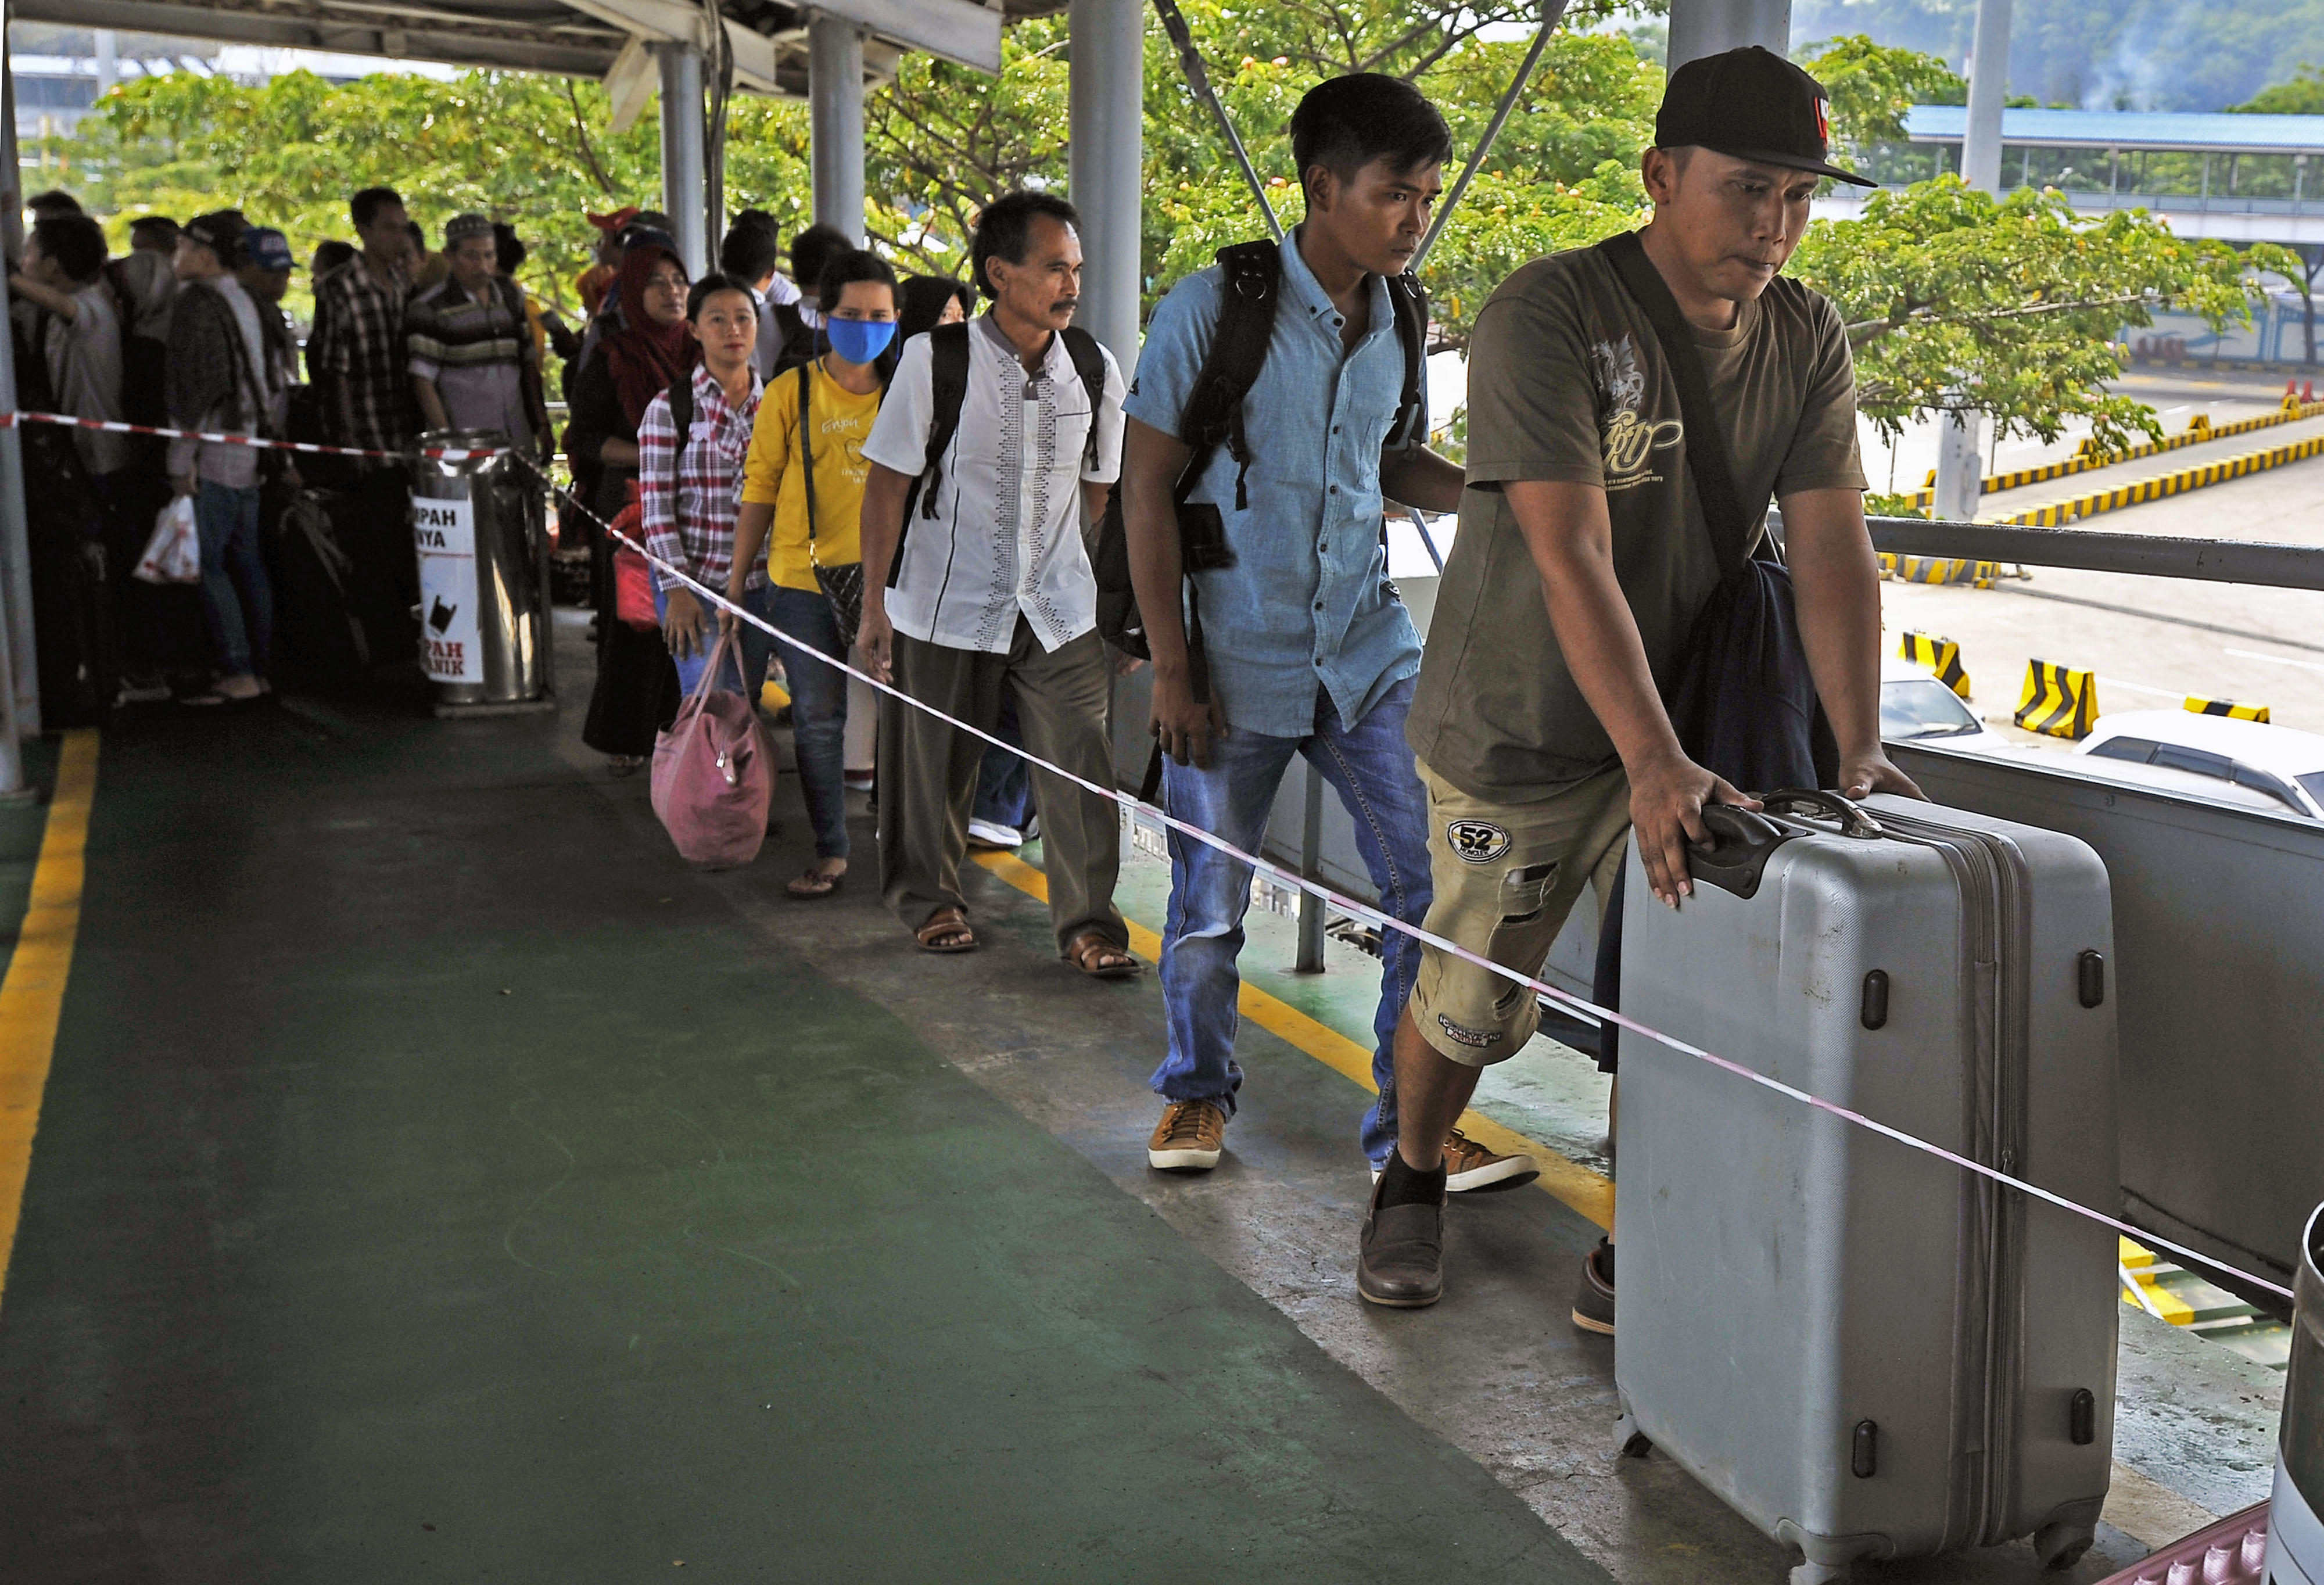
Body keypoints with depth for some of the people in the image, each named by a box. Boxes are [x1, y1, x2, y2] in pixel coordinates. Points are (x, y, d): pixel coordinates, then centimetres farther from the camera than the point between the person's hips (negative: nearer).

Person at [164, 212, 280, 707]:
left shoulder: (197, 305, -11)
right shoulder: (246, 304, 16)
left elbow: (192, 387, -17)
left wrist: (182, 457, -16)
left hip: (212, 457, -9)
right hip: (249, 453, 9)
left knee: (207, 564, -6)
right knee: (247, 562, 10)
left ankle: (238, 674, -9)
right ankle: (259, 667, 13)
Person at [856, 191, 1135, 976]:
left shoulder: (1094, 367, 0)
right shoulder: (935, 359, -10)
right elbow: (887, 483, -6)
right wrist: (875, 603, -8)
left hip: (1059, 607, 2)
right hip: (947, 605, -2)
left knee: (1080, 765, -4)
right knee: (937, 764, 11)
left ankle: (1088, 922, 8)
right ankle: (930, 900, 33)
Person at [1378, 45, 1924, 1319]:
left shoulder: (1806, 339, -3)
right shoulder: (1546, 316, -21)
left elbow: (1830, 551, -9)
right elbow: (1572, 556, -29)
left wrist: (1859, 750, -21)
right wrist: (1652, 759, -38)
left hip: (1684, 726, 4)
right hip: (1521, 735, -4)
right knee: (1472, 1005, 8)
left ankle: (1634, 1261, 18)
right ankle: (1412, 1182, 37)